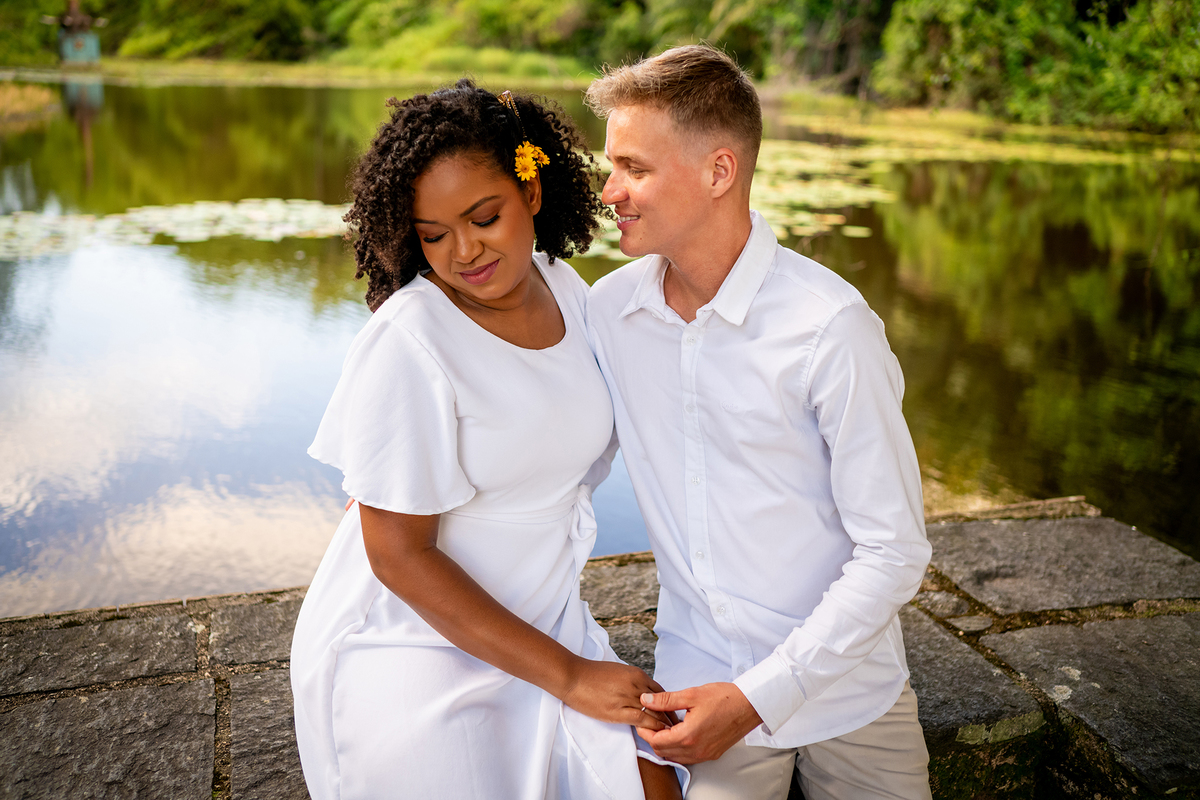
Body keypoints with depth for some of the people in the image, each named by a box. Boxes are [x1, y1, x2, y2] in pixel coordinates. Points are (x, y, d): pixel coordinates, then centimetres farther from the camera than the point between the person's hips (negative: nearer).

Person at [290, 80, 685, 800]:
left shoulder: (564, 287, -1)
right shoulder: (407, 342, -23)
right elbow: (398, 555, -21)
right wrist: (567, 676, -18)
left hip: (544, 626, 6)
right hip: (412, 653, -6)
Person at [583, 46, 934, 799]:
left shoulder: (829, 324, -20)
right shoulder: (606, 310, -6)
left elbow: (894, 552, -16)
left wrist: (758, 697, -18)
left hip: (843, 687, -2)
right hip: (700, 685, 3)